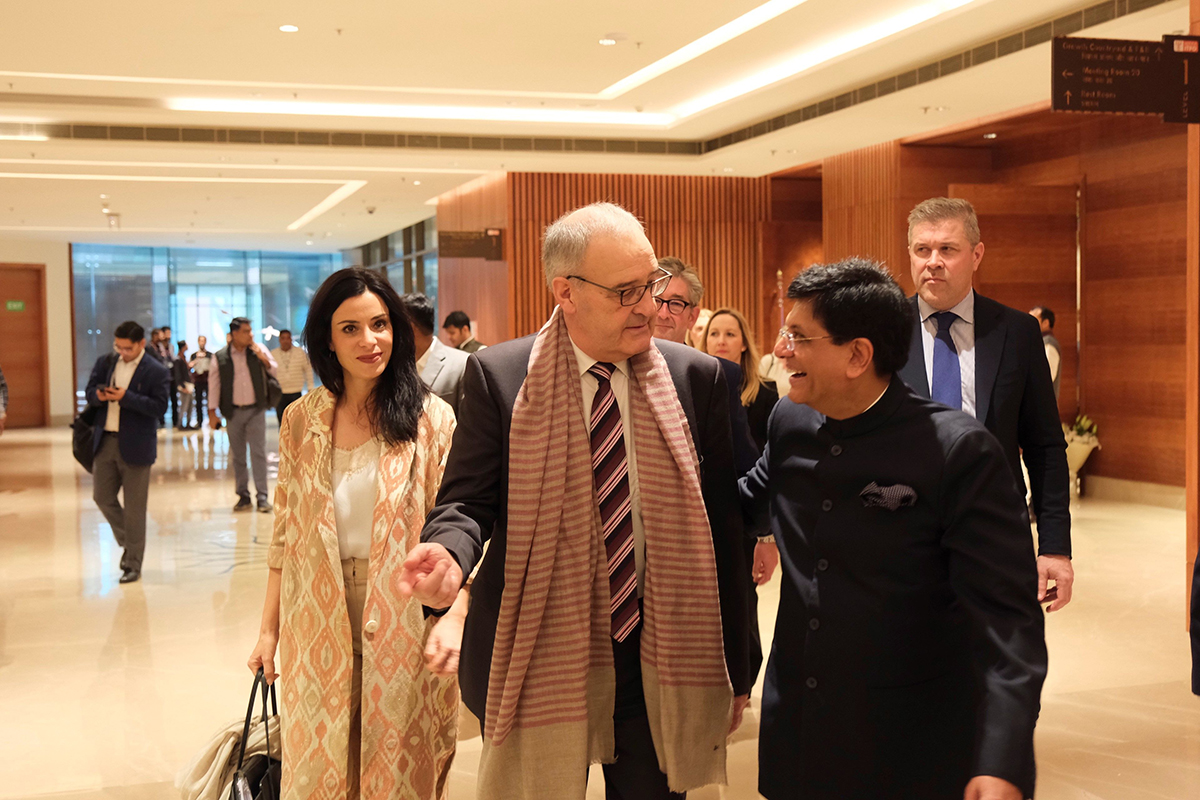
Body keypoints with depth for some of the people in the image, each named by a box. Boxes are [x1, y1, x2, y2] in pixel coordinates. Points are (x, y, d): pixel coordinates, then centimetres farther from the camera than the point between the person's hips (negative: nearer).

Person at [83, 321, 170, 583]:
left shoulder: (156, 371, -9)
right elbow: (89, 391, 8)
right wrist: (99, 395, -15)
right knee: (102, 496, 10)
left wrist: (126, 397, -25)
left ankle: (133, 564, 11)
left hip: (135, 446, -5)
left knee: (134, 507, 2)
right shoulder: (105, 362, 7)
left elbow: (159, 407, -16)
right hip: (106, 441, 5)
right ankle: (128, 541, 34)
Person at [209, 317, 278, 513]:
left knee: (259, 453, -4)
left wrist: (264, 359, -13)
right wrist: (212, 412, 1)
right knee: (237, 456, 7)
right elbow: (214, 384, 4)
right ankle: (243, 496, 16)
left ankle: (262, 496, 0)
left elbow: (277, 372, 5)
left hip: (255, 410, -1)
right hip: (233, 412, 1)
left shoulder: (258, 350, 0)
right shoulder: (220, 357, -1)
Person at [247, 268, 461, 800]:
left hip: (406, 625, -2)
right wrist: (269, 630, 10)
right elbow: (285, 534, 9)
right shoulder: (301, 421, 4)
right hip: (320, 630, 2)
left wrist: (455, 616, -21)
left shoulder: (431, 420, -5)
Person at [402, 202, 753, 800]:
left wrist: (734, 668, 5)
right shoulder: (497, 375, -5)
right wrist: (450, 550, -27)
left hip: (661, 667, 2)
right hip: (538, 660, -1)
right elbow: (468, 500, -1)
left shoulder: (697, 378, -1)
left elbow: (723, 527, 3)